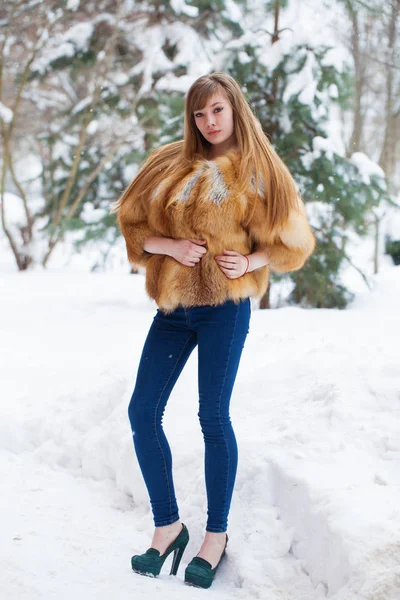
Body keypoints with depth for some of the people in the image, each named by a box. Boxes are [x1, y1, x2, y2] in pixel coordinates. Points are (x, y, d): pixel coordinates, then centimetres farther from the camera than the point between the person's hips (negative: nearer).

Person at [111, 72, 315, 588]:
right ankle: (168, 526, 14)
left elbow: (288, 240, 5)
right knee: (142, 412, 0)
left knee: (213, 417, -2)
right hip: (173, 306, 4)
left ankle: (216, 535, 12)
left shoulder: (257, 170, 2)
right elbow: (132, 222, 9)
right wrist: (170, 245, -10)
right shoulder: (169, 163, 10)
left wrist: (249, 262, -13)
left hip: (225, 304, -4)